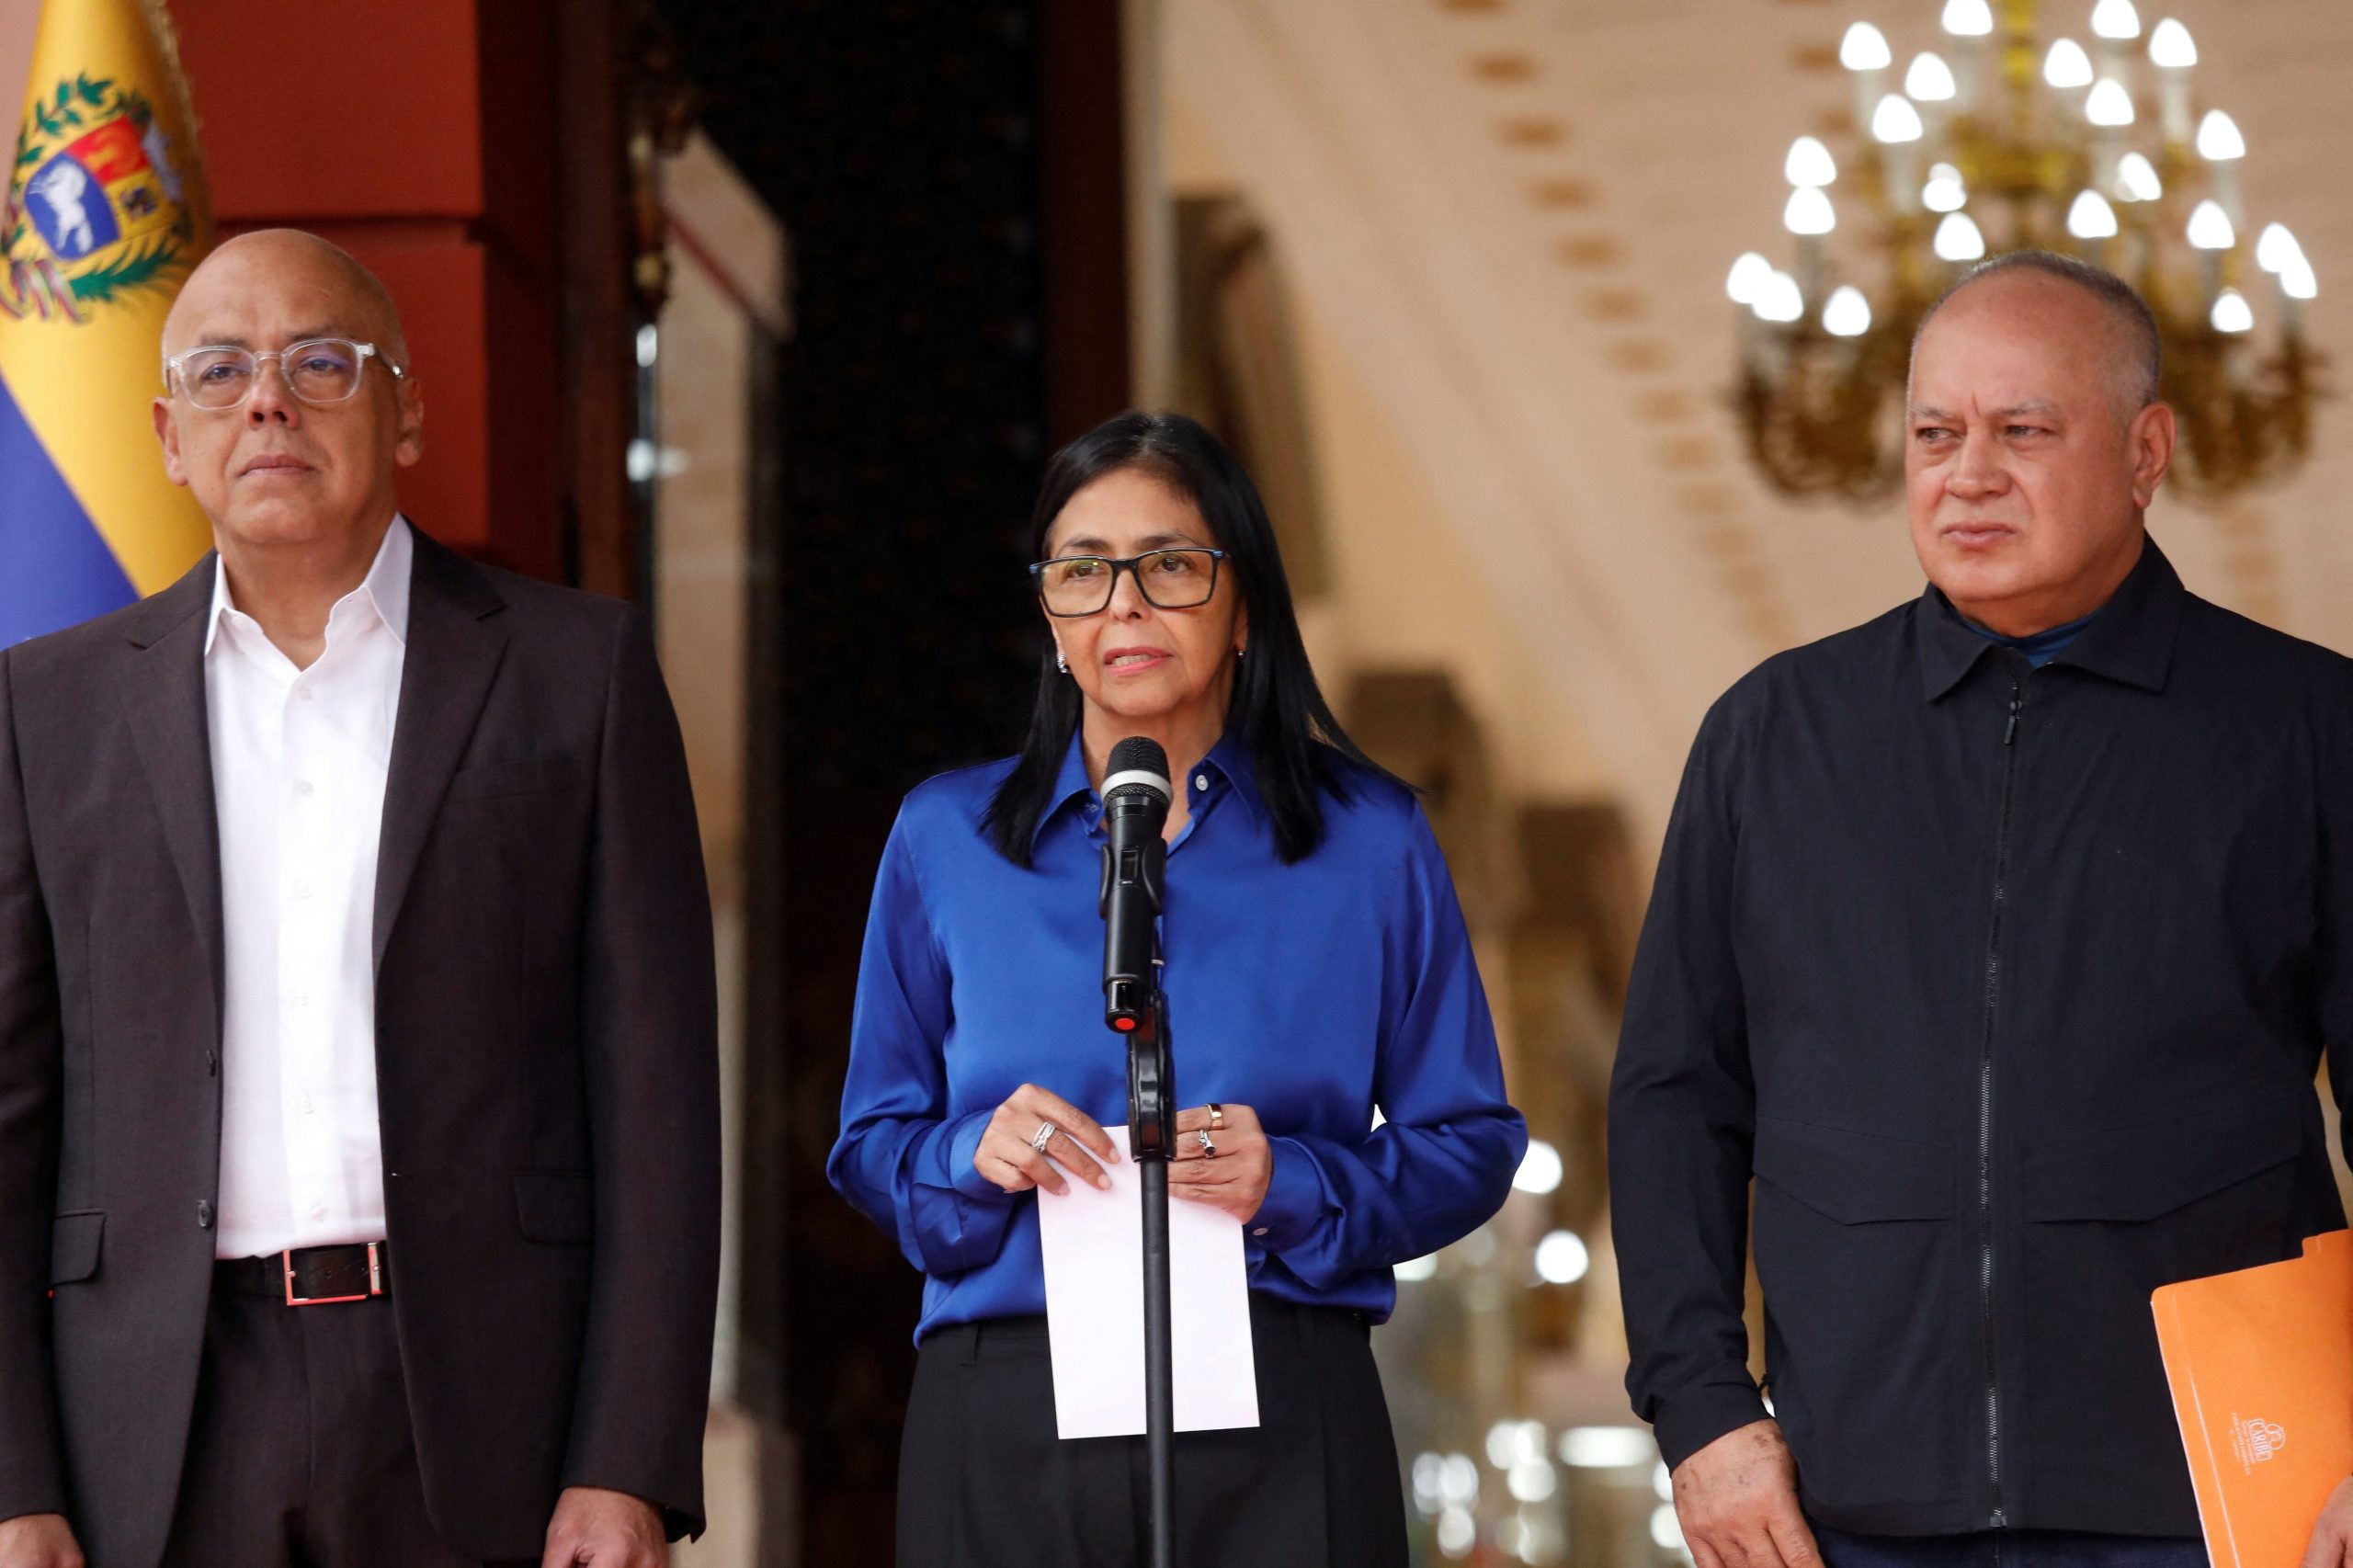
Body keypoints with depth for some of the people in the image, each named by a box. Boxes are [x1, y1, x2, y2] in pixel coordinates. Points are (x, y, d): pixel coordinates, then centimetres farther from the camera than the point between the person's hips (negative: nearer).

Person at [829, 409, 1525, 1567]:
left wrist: (1294, 1186, -12)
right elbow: (869, 1148, 12)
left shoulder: (1367, 841, 6)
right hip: (1003, 1432, 1)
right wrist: (971, 1157, -10)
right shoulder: (945, 840, 10)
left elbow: (1471, 1146, 6)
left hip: (1275, 1429, -1)